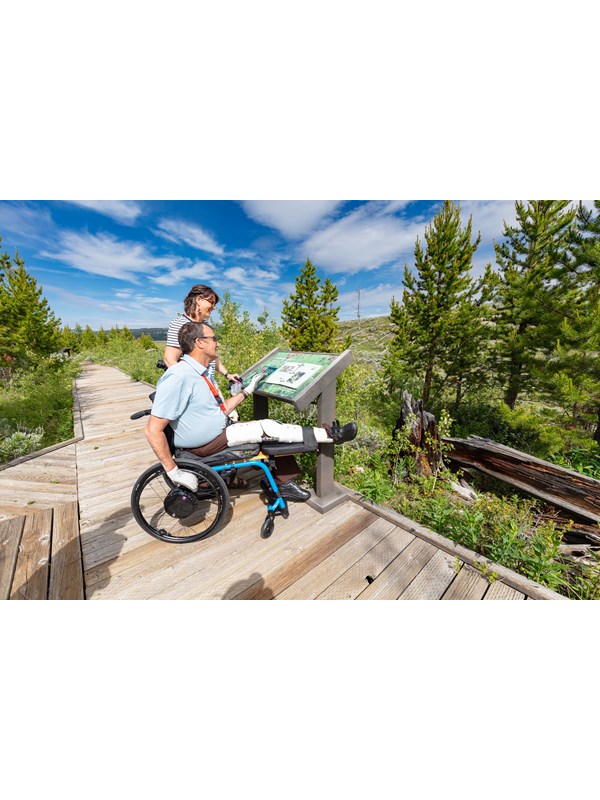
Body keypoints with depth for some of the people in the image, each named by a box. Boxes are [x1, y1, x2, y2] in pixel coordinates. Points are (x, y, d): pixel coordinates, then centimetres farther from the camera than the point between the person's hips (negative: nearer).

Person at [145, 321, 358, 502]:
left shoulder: (200, 373, 6)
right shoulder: (178, 377, -23)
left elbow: (219, 411, 9)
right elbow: (153, 430, -23)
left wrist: (247, 391, 7)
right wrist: (174, 471, -22)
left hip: (219, 430, 9)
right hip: (205, 444, -9)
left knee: (273, 432, 2)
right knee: (267, 428, -17)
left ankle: (284, 483, 16)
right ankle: (329, 435, -6)